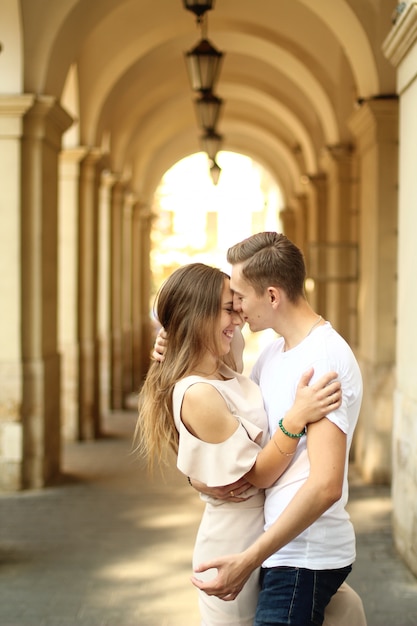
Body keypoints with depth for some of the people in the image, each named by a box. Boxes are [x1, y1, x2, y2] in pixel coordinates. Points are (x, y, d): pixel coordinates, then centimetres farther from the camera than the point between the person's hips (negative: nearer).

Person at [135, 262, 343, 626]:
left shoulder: (224, 375, 3)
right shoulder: (197, 395, -24)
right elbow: (258, 474, -20)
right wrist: (297, 416, -31)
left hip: (257, 535, 9)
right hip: (235, 544, -9)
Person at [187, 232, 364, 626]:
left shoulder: (323, 357, -19)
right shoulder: (275, 352, 10)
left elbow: (325, 485, -26)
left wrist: (248, 561, -25)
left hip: (306, 556, -9)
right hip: (285, 547, 9)